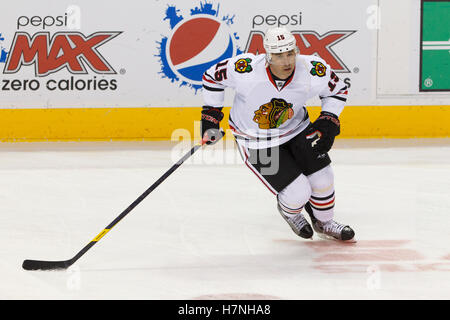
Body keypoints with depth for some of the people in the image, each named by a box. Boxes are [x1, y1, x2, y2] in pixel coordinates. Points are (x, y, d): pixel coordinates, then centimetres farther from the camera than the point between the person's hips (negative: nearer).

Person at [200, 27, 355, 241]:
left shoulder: (313, 71, -24)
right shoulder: (246, 71, -31)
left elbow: (338, 91, -2)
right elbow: (212, 77, -12)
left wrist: (328, 123, -12)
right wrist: (211, 116, -8)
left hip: (296, 130, 4)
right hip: (256, 141, -4)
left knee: (322, 179, 0)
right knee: (298, 194, -11)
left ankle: (324, 223, 32)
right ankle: (289, 210, 27)